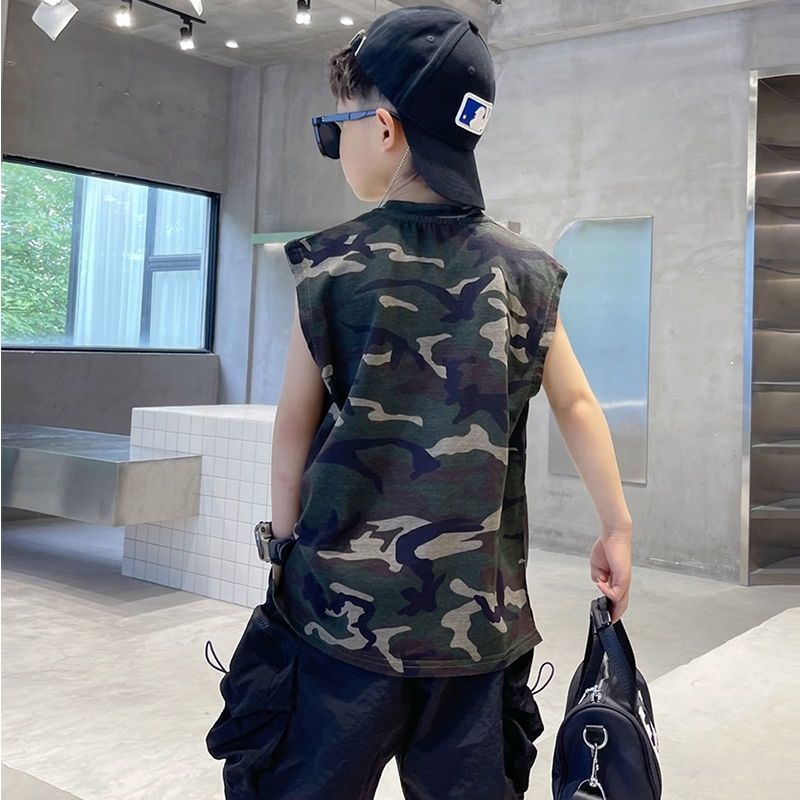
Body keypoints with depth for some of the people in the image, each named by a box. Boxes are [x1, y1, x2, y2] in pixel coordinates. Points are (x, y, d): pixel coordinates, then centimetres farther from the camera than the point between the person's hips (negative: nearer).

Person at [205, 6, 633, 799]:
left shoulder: (331, 264, -5)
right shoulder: (525, 272, 2)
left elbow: (295, 425, 0)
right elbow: (577, 405, 8)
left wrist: (285, 542, 12)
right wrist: (616, 526, 18)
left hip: (342, 605, -2)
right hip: (479, 614, 3)